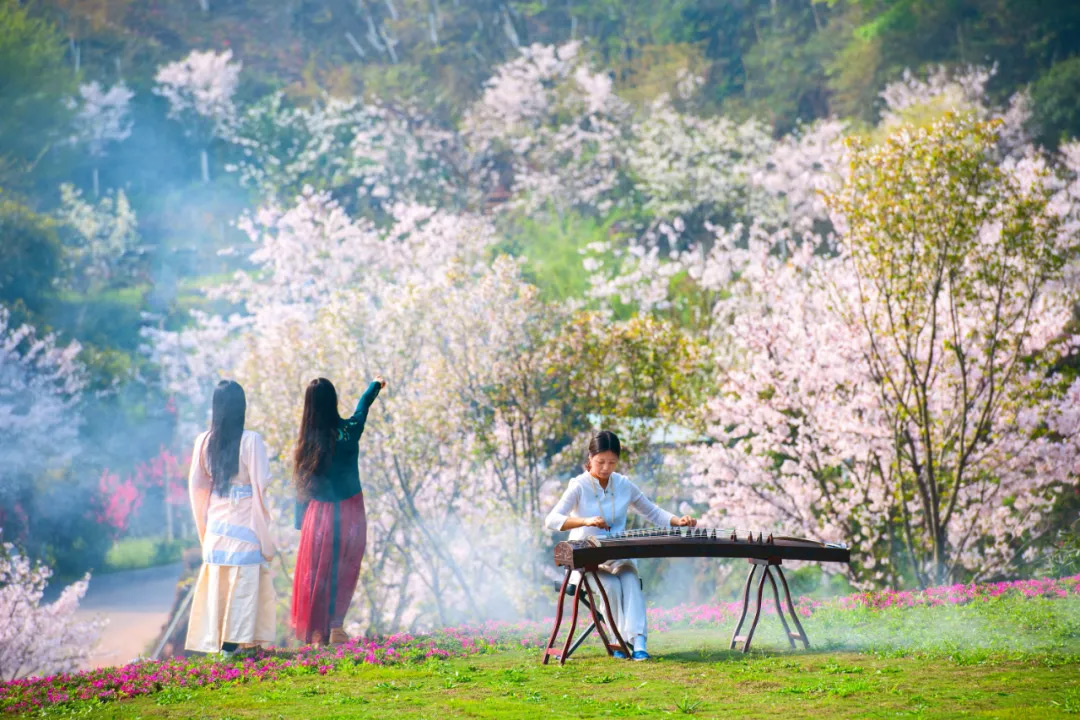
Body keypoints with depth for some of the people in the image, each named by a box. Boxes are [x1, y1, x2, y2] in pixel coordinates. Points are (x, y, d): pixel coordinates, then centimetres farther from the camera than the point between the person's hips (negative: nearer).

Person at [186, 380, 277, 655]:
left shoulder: (203, 441, 1)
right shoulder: (251, 441, -13)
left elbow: (196, 484, 8)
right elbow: (261, 483, -14)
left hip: (216, 522, 5)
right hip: (245, 524, -5)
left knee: (216, 580, 11)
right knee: (243, 581, 0)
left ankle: (215, 642, 14)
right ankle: (233, 642, -4)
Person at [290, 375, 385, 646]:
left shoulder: (307, 441, -6)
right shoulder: (349, 431, -9)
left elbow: (302, 487, 0)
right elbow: (363, 406, 14)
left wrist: (300, 522, 9)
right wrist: (376, 384, 35)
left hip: (318, 514, 1)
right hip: (349, 513, -1)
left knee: (316, 572, 10)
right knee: (344, 571, 9)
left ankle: (316, 631, 12)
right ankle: (335, 624, -1)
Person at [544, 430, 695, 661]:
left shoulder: (623, 485, 3)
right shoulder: (579, 486, -10)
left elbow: (653, 513, 13)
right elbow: (552, 520, -24)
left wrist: (679, 521, -7)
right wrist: (586, 521, -41)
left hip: (619, 557, 3)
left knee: (631, 579, -30)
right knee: (611, 584, -33)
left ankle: (638, 641, -40)